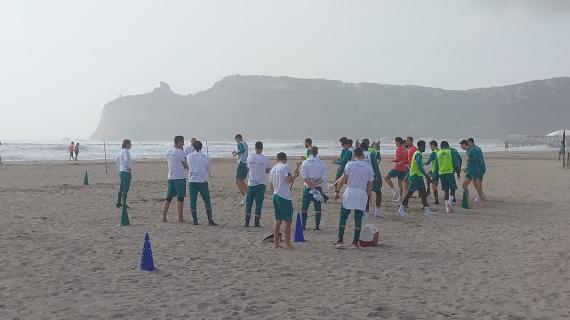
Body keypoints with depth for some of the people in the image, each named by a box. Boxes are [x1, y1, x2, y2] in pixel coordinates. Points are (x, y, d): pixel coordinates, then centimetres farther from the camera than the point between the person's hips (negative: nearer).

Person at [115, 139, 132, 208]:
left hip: (121, 171, 9)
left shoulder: (121, 151, 12)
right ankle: (124, 204, 0)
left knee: (121, 189, 15)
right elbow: (126, 160, -33)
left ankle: (118, 203, 21)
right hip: (126, 172, -9)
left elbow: (116, 160, 22)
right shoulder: (126, 151, -16)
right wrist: (129, 167, -19)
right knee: (125, 189, -3)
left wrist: (119, 170, 24)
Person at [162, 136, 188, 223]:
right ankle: (180, 218, -2)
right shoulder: (180, 152, -11)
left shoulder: (168, 151, 9)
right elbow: (185, 165, -7)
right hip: (180, 177, -7)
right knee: (180, 198, -2)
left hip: (170, 177, 7)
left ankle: (164, 217, 13)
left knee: (169, 197, 12)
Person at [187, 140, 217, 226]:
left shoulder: (189, 156, -1)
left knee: (193, 201, 7)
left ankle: (195, 220, 7)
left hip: (192, 181, 1)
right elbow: (207, 169, 8)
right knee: (207, 201, 4)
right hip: (202, 181, -1)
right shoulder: (206, 157, -3)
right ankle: (210, 220, -2)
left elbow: (188, 167, 12)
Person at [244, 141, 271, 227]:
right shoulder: (265, 159, -8)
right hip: (261, 184, -1)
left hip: (251, 183, 1)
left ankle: (247, 222, 9)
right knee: (259, 203, 3)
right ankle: (257, 222, 2)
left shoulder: (249, 157, -3)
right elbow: (268, 170, 6)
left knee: (248, 203, 10)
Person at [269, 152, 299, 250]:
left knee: (278, 220, 14)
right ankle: (288, 243, 5)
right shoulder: (285, 166, -8)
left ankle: (276, 242, 14)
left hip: (275, 195, 7)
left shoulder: (272, 169, 14)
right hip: (284, 197, -7)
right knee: (288, 220, 2)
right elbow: (289, 180, -20)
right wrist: (296, 175, -3)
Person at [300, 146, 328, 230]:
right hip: (318, 188, 0)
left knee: (304, 208, 10)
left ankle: (303, 225, 10)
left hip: (307, 188, 0)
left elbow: (304, 177, -12)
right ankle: (317, 225, 4)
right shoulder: (321, 163, -1)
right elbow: (324, 178, -8)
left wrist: (311, 186, -12)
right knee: (318, 208, 8)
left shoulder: (305, 163, -3)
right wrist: (315, 184, -9)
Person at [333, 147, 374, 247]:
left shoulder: (350, 164, -2)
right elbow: (370, 185, 9)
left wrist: (337, 191, -3)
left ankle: (340, 239, 2)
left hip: (350, 192, -2)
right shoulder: (368, 167, 6)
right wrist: (367, 196, 20)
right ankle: (355, 241, 8)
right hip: (362, 194, 2)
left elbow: (343, 179, -8)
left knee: (343, 217, 6)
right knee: (358, 219, 7)